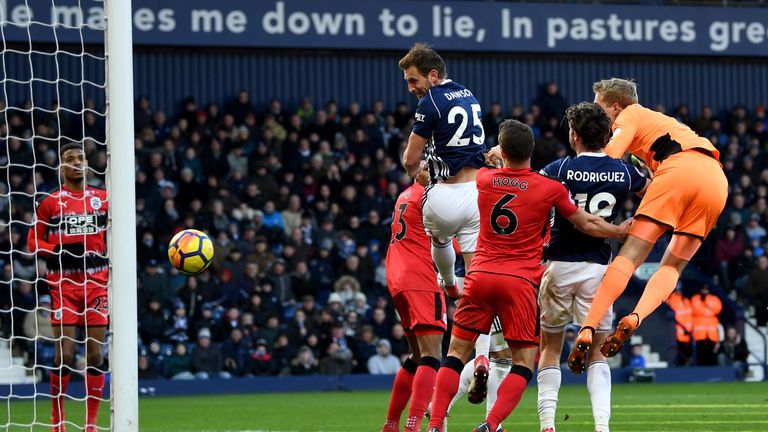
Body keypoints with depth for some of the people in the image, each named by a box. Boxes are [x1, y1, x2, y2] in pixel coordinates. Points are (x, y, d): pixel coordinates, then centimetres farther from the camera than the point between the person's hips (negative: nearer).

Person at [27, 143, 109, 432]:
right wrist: (58, 252, -13)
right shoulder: (50, 202, 3)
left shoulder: (103, 199, 9)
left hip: (96, 282, 2)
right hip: (63, 283, -2)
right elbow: (33, 241, 4)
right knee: (65, 355, -8)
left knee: (95, 355, 0)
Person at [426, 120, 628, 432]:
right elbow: (589, 225, 10)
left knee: (457, 353, 11)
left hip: (480, 275, 2)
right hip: (520, 282, -2)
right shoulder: (550, 189, -3)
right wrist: (623, 231, 26)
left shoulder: (483, 179, 3)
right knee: (523, 362, 4)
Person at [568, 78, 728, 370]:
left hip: (680, 170, -7)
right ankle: (635, 317, -16)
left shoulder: (630, 115, 17)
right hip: (717, 179, 7)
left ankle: (588, 328, -21)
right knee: (673, 265, 10)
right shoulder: (657, 120, 40)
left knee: (631, 255, -9)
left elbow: (611, 153, -3)